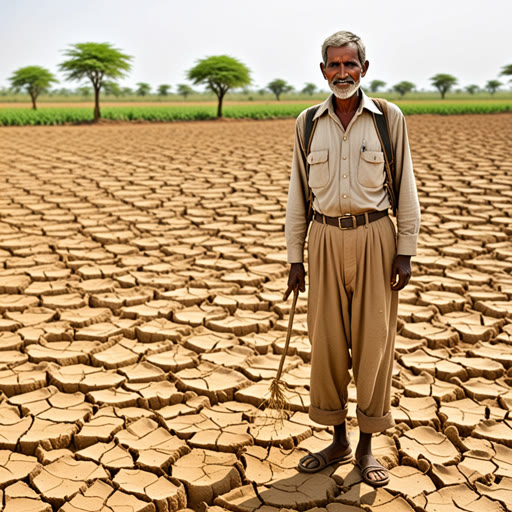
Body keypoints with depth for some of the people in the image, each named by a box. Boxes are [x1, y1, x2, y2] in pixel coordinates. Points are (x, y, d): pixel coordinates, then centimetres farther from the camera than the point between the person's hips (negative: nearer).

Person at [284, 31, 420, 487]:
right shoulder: (308, 123, 5)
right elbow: (298, 193, 7)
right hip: (326, 240, 2)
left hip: (374, 238, -1)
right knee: (327, 342, 5)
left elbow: (405, 188, 2)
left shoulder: (389, 118, 0)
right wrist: (294, 257, 5)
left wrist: (406, 252, -4)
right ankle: (338, 441, 23)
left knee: (374, 343, 3)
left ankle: (367, 446, 19)